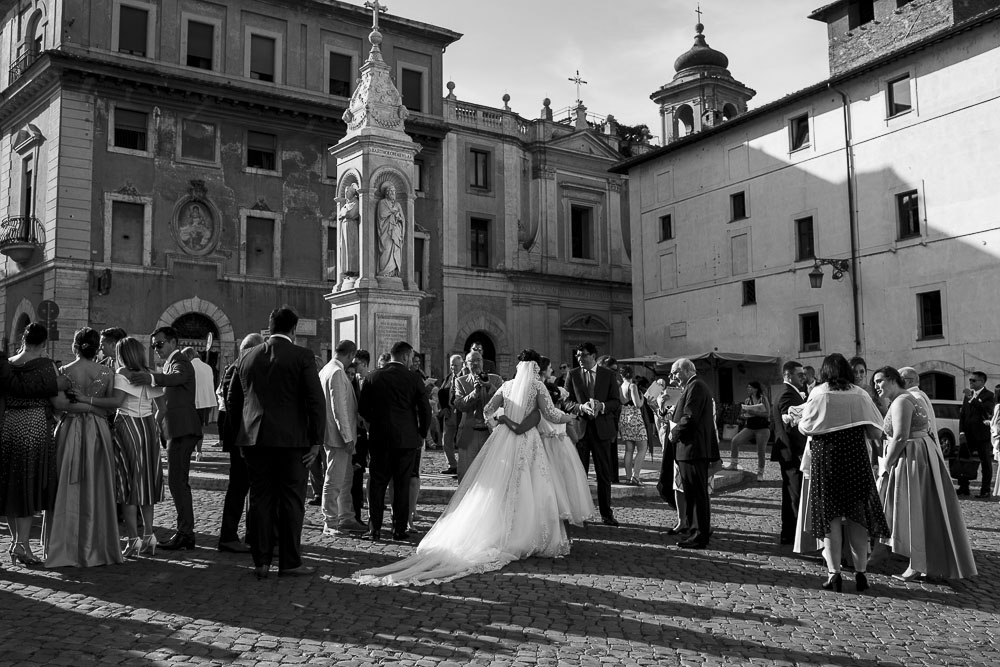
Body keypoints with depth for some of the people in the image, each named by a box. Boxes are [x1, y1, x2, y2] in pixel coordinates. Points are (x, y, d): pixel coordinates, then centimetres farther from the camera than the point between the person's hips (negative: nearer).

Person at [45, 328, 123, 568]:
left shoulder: (64, 372, -3)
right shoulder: (106, 373, 0)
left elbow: (57, 403, -9)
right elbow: (114, 401, -11)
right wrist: (89, 400, -8)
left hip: (70, 429, -1)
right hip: (97, 432, 1)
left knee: (68, 488, 6)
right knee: (96, 489, 9)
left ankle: (67, 548, 8)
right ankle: (98, 546, 15)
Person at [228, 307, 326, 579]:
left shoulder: (247, 358, 10)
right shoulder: (301, 356, -5)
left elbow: (233, 401, 15)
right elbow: (316, 401, -11)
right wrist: (316, 441, -6)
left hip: (255, 439, 4)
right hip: (292, 439, -4)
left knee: (261, 500, 10)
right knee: (291, 500, 4)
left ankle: (261, 562, 13)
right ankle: (289, 563, 8)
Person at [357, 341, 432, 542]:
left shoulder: (373, 377, 0)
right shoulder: (413, 378, -5)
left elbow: (362, 408, 3)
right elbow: (425, 409, -4)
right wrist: (422, 434, 10)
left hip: (379, 438, 1)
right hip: (407, 438, -1)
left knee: (377, 484, 9)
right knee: (402, 485, 7)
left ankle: (375, 529, 7)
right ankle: (399, 530, 9)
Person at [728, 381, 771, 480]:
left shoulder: (763, 399, -3)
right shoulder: (746, 400, 9)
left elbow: (767, 413, -13)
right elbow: (741, 415, 13)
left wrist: (754, 412, -21)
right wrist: (745, 415, -10)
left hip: (763, 428, -4)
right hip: (749, 427, 4)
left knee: (761, 451, -1)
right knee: (735, 441, -15)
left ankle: (760, 473, 15)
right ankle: (733, 464, -4)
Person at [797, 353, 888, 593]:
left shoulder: (819, 394, -6)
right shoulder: (860, 395, 0)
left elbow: (805, 427, -7)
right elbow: (876, 432, 1)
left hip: (825, 458, -2)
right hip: (856, 458, 2)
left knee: (830, 515, 4)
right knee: (857, 514, 10)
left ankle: (834, 573, 2)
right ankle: (860, 572, 11)